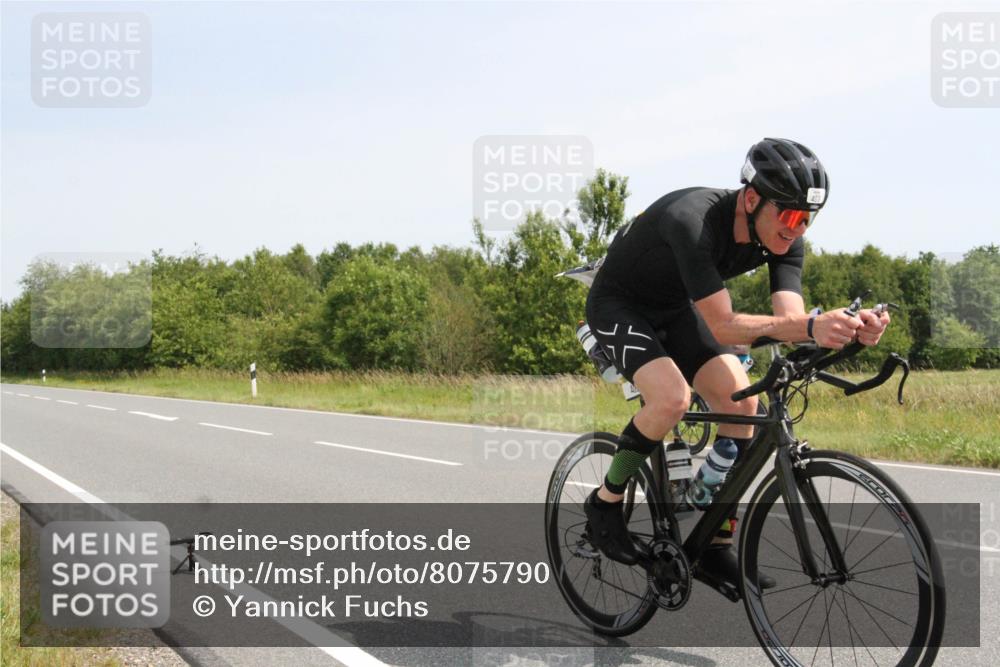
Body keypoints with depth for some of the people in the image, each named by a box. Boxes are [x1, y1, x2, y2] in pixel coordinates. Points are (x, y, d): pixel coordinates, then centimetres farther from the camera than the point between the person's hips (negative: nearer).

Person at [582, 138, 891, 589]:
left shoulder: (783, 240, -16)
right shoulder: (692, 221, -38)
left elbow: (789, 319, -25)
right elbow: (722, 326, -40)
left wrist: (846, 327, -45)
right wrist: (810, 326, -53)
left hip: (674, 309, 7)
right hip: (619, 305, -7)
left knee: (741, 402, -9)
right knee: (671, 397, -30)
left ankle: (716, 545, 1)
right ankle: (605, 503, -7)